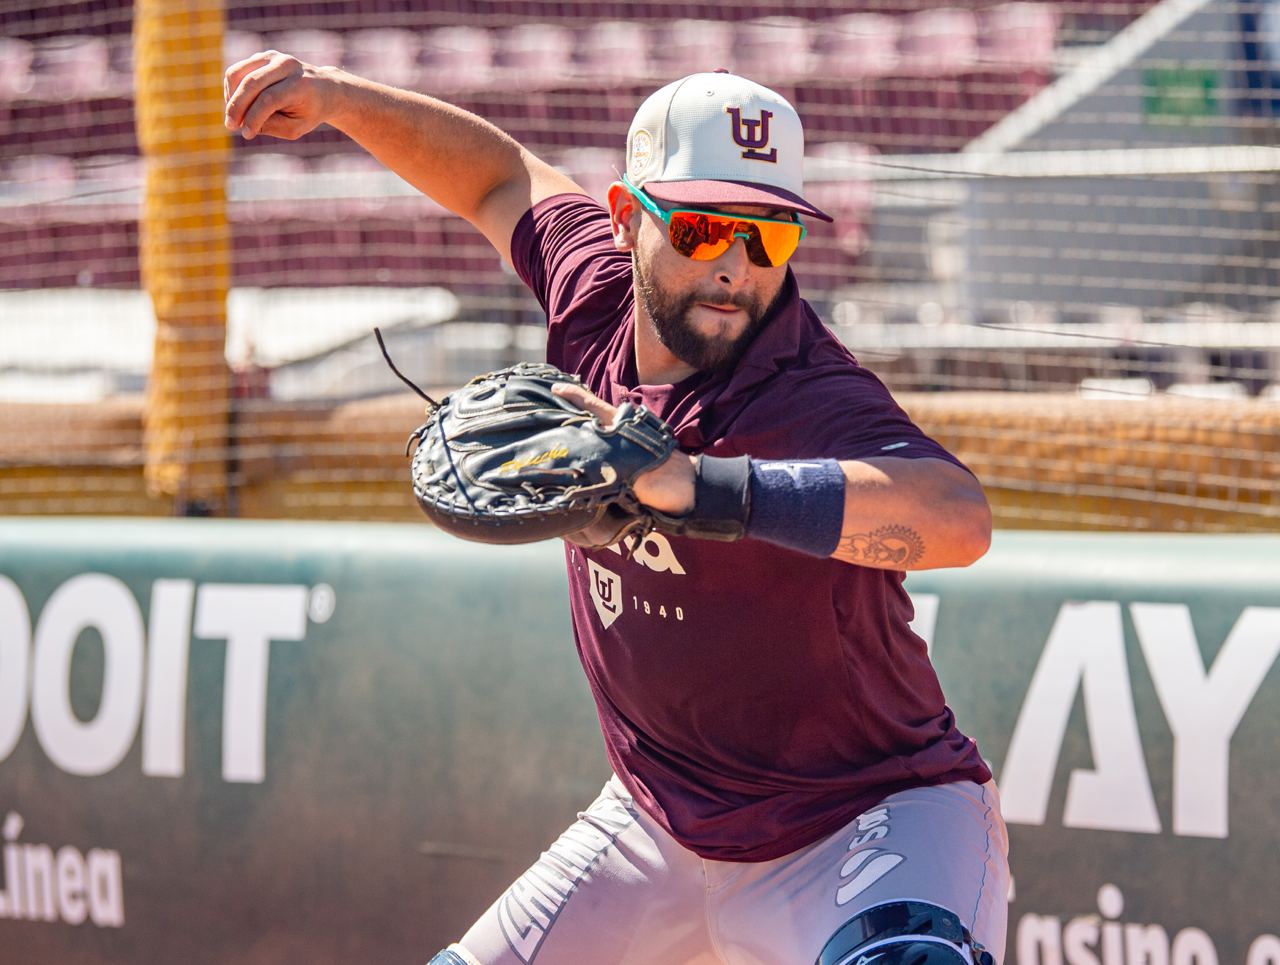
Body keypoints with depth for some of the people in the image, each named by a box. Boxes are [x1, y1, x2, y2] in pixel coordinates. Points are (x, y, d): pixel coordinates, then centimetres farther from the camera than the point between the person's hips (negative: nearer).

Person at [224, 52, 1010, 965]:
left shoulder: (817, 401, -27)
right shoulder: (599, 296, -6)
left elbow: (958, 516, -49)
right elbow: (504, 176, 17)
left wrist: (693, 483, -55)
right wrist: (340, 97, 6)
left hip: (866, 818, -7)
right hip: (664, 824, 7)